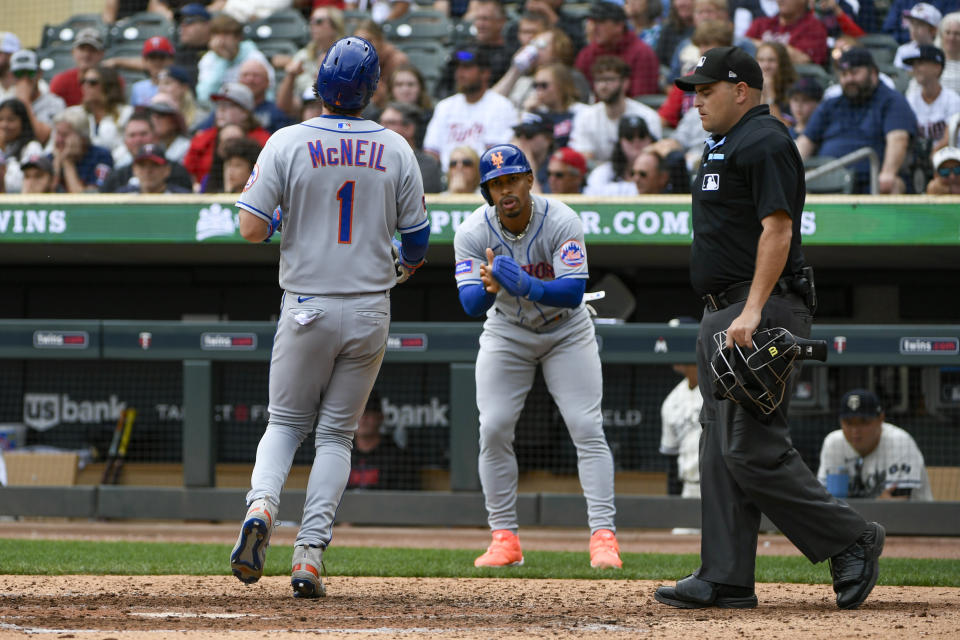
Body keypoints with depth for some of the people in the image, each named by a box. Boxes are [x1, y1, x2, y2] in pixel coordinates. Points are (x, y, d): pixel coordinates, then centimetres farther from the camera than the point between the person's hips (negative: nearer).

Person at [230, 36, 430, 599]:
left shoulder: (288, 143, -8)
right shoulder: (396, 150, -2)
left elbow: (252, 230, -10)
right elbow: (418, 240, 4)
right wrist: (405, 266, 27)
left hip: (307, 308, -1)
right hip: (370, 311, 1)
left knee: (286, 421, 15)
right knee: (337, 433, 10)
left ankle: (262, 505, -15)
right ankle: (311, 553, -3)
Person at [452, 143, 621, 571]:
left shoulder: (561, 222, -26)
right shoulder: (472, 233, -20)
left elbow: (574, 293, -33)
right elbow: (471, 305, -25)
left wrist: (527, 287, -50)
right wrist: (490, 287, -48)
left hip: (566, 332, -2)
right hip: (507, 333, 2)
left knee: (587, 428, -12)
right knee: (493, 428, -9)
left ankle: (603, 535, -12)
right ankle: (504, 538, -1)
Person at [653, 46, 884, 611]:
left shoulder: (765, 142, -11)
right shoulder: (725, 145, 21)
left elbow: (777, 229, -20)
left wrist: (752, 310, -28)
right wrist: (721, 315, 20)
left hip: (763, 315, -11)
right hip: (724, 319, 11)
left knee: (752, 448, -14)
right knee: (722, 449, 7)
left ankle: (850, 540, -4)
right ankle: (725, 580, 8)